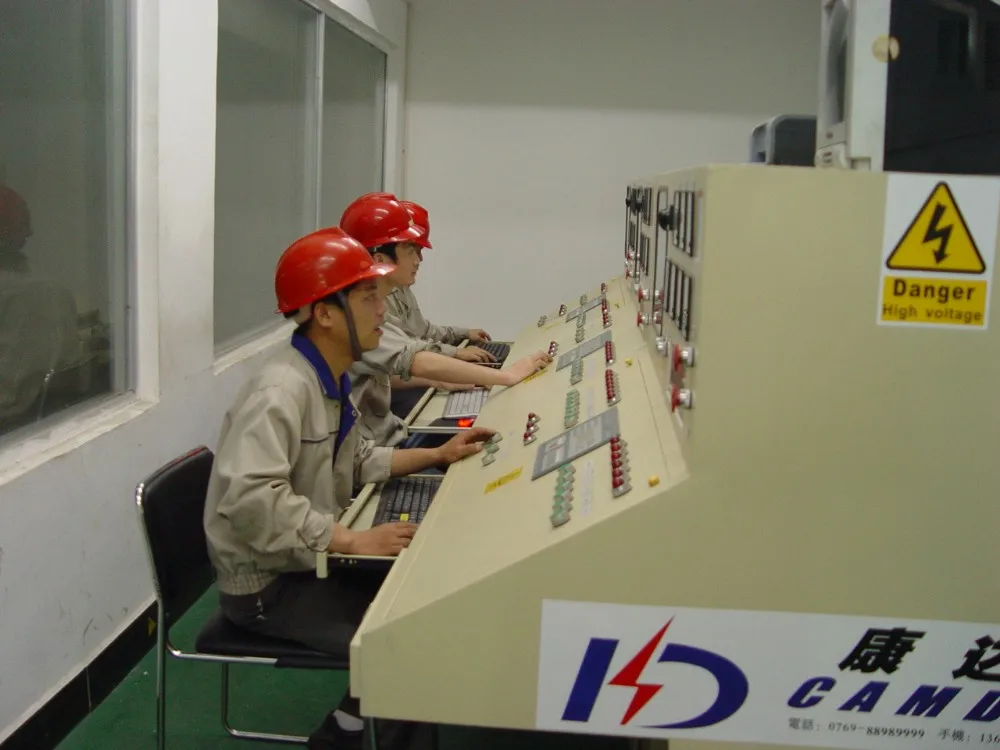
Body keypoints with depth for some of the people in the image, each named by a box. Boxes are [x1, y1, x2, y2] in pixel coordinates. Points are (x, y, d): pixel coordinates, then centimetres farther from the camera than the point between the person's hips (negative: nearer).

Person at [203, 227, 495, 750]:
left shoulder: (329, 379, 6)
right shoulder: (281, 390, -27)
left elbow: (353, 462, 18)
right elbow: (250, 500, -38)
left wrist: (437, 456, 8)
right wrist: (354, 542, -36)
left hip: (307, 562, 9)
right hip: (266, 582, -9)